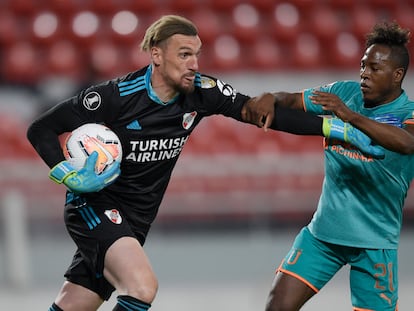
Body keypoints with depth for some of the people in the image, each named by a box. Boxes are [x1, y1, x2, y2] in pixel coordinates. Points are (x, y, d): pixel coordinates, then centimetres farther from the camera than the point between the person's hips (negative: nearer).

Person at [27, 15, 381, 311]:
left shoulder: (201, 92, -7)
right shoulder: (116, 96, -21)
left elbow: (263, 112, -6)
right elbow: (41, 129, -13)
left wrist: (340, 128, -12)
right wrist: (70, 177, -26)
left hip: (134, 222, 6)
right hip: (93, 206, -5)